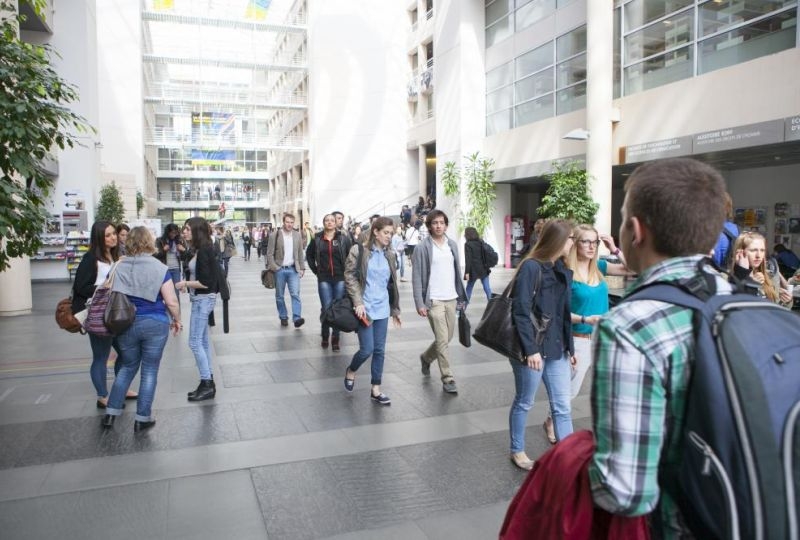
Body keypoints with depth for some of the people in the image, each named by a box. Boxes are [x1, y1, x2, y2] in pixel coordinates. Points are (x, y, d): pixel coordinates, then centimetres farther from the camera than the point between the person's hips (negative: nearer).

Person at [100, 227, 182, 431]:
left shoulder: (119, 267, 1)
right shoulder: (160, 268, -9)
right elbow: (171, 301, -10)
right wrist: (177, 320, 6)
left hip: (126, 324, 4)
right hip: (155, 324, -3)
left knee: (128, 367, 21)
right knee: (149, 370, 8)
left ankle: (111, 413, 23)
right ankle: (142, 418, 13)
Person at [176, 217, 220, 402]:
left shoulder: (204, 251, -18)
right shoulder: (200, 250, 10)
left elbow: (205, 282, -20)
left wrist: (185, 284, -9)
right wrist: (187, 282, 1)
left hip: (203, 299, -10)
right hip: (201, 299, 10)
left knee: (195, 342, -5)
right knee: (202, 341, 13)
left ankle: (207, 383, 1)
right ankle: (208, 382, 20)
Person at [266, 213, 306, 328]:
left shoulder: (297, 235, 7)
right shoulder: (274, 235, -3)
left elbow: (300, 253, 11)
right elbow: (270, 253, -3)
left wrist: (302, 268, 6)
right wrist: (273, 268, -11)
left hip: (293, 269, 1)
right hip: (279, 270, -1)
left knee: (295, 294, -11)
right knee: (279, 296, 7)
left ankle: (297, 318, -16)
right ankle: (283, 317, 20)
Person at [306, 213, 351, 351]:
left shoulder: (343, 238, -1)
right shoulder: (317, 239, 2)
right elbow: (309, 254, 16)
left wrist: (347, 271, -1)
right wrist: (315, 270, 10)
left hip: (340, 278, 0)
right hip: (324, 279, 0)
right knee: (327, 308, -3)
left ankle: (335, 339, 15)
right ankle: (325, 336, 17)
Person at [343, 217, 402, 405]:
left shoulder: (389, 255, 9)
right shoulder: (359, 250, -6)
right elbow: (350, 277, -8)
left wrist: (396, 309, 14)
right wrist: (358, 302, -16)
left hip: (382, 309, 5)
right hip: (365, 308, -5)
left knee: (380, 350, 6)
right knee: (367, 349, -5)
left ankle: (375, 390, 17)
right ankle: (350, 371, 26)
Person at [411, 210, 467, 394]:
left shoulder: (453, 245, 9)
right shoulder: (422, 248, -7)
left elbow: (458, 272, 13)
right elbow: (417, 277, -9)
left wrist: (461, 296, 9)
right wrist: (420, 303, -14)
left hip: (451, 299, 6)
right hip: (433, 300, -5)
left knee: (448, 337, 15)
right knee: (442, 340, -5)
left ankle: (426, 358, 40)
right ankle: (448, 379, 6)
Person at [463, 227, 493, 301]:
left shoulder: (468, 244, -10)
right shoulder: (481, 242, 8)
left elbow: (468, 259, -15)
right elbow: (486, 255, 13)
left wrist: (467, 272, -15)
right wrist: (488, 266, 20)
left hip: (474, 270, -5)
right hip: (484, 269, 5)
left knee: (469, 288, 8)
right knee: (487, 287, 6)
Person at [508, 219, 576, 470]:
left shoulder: (563, 271, 8)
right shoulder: (531, 267, -15)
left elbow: (565, 313, 13)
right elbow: (520, 312, -18)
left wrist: (570, 347, 15)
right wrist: (530, 349, -21)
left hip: (556, 348, 7)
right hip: (532, 348, -7)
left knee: (562, 406, 10)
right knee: (524, 402, 11)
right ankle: (517, 451, 28)